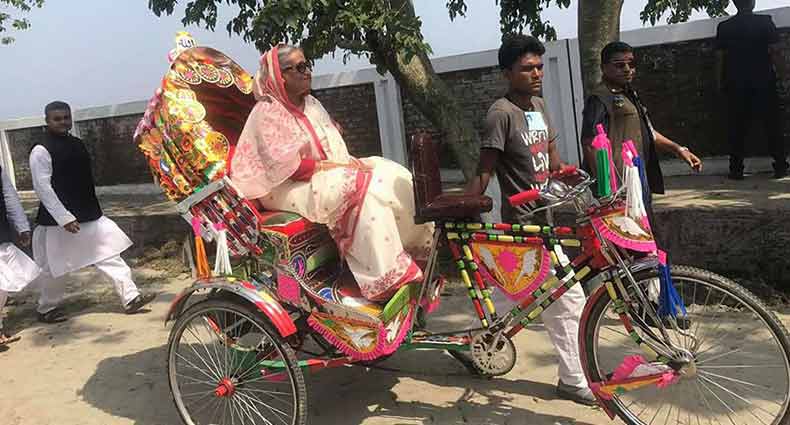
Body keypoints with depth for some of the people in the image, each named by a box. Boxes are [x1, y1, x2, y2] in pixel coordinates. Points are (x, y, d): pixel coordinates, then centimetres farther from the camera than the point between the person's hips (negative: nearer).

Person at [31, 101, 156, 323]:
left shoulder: (77, 144, 11)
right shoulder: (41, 151, -10)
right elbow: (43, 188, -15)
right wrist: (64, 218, -21)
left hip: (90, 216, 6)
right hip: (57, 221, -6)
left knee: (110, 254, 1)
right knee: (56, 268, 7)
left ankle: (130, 298, 1)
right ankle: (47, 309, 27)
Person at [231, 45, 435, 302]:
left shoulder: (312, 105, 15)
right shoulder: (267, 112, -10)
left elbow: (336, 149, 16)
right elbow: (286, 167, -19)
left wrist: (349, 162, -7)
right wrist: (336, 166, -20)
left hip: (329, 174, 8)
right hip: (287, 189, -8)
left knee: (393, 174, -11)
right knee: (365, 187, -31)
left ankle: (418, 249, -11)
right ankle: (385, 280, -32)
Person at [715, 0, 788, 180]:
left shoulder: (724, 27, 1)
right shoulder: (765, 22, -4)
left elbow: (719, 58, 0)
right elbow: (774, 51, -8)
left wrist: (720, 82, 7)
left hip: (736, 85, 1)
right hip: (764, 83, -1)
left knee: (737, 128, 5)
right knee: (773, 125, 7)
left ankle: (736, 169, 3)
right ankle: (780, 167, 8)